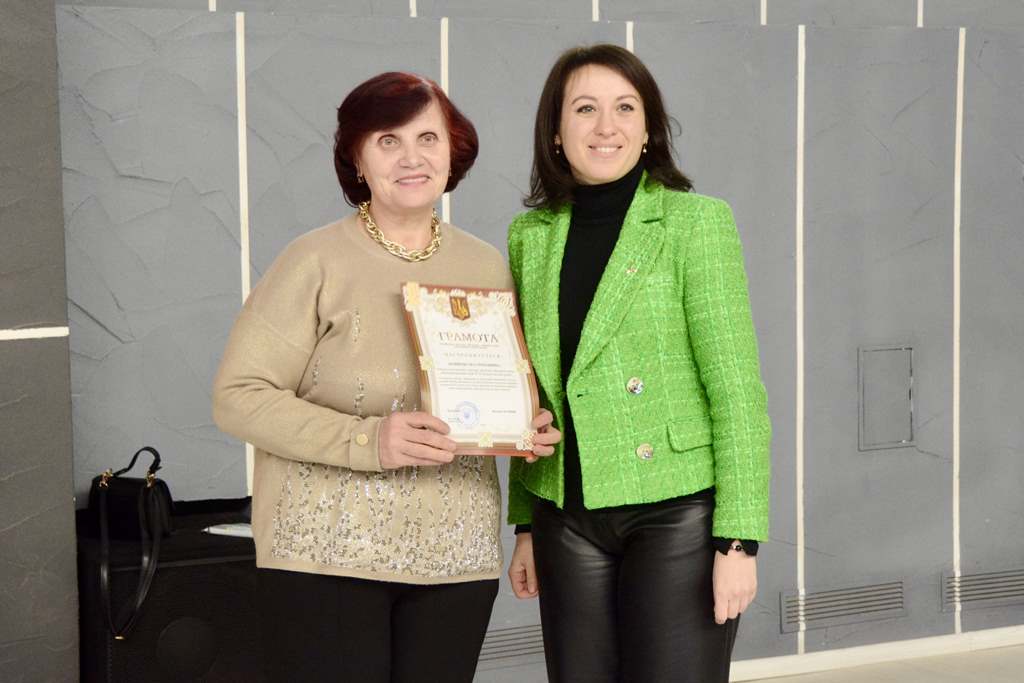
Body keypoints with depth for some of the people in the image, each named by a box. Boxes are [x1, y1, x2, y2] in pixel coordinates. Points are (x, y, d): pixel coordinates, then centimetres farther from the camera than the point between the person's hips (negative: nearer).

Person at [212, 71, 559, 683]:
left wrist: (529, 428, -1)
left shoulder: (488, 267, 10)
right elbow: (238, 396, -10)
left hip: (457, 558, 4)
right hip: (326, 556, -4)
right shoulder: (316, 263, -5)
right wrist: (366, 441, -22)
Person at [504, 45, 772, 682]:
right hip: (569, 518, 4)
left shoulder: (694, 221, -6)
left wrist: (738, 541, -13)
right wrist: (525, 525, 13)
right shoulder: (531, 236, 8)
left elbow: (737, 389, -9)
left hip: (680, 511, -4)